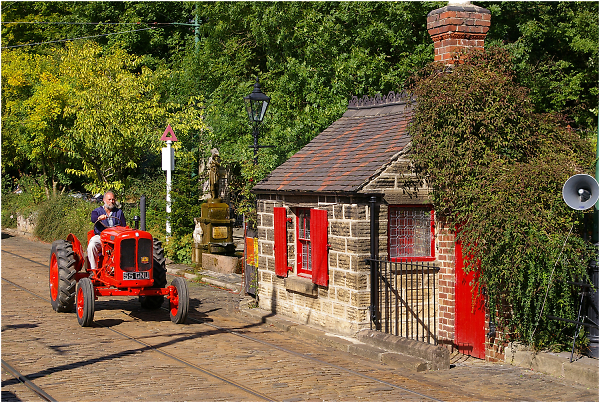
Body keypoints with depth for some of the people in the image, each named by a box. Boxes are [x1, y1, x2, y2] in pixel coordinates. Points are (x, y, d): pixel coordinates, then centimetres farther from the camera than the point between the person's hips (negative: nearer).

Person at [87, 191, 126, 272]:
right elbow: (93, 219, -16)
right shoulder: (97, 211, 7)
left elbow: (124, 226, 8)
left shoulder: (119, 212, 15)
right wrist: (99, 218, -40)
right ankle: (93, 270, -24)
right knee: (92, 246, -33)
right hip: (99, 236, -1)